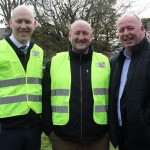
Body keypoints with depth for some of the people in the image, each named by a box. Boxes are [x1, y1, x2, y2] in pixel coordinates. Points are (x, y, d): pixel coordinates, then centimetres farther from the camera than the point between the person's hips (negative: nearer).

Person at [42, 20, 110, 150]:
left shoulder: (105, 62, 3)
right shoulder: (55, 62, 2)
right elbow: (46, 99, 3)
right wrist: (48, 128, 0)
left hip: (99, 137, 1)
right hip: (62, 137, 0)